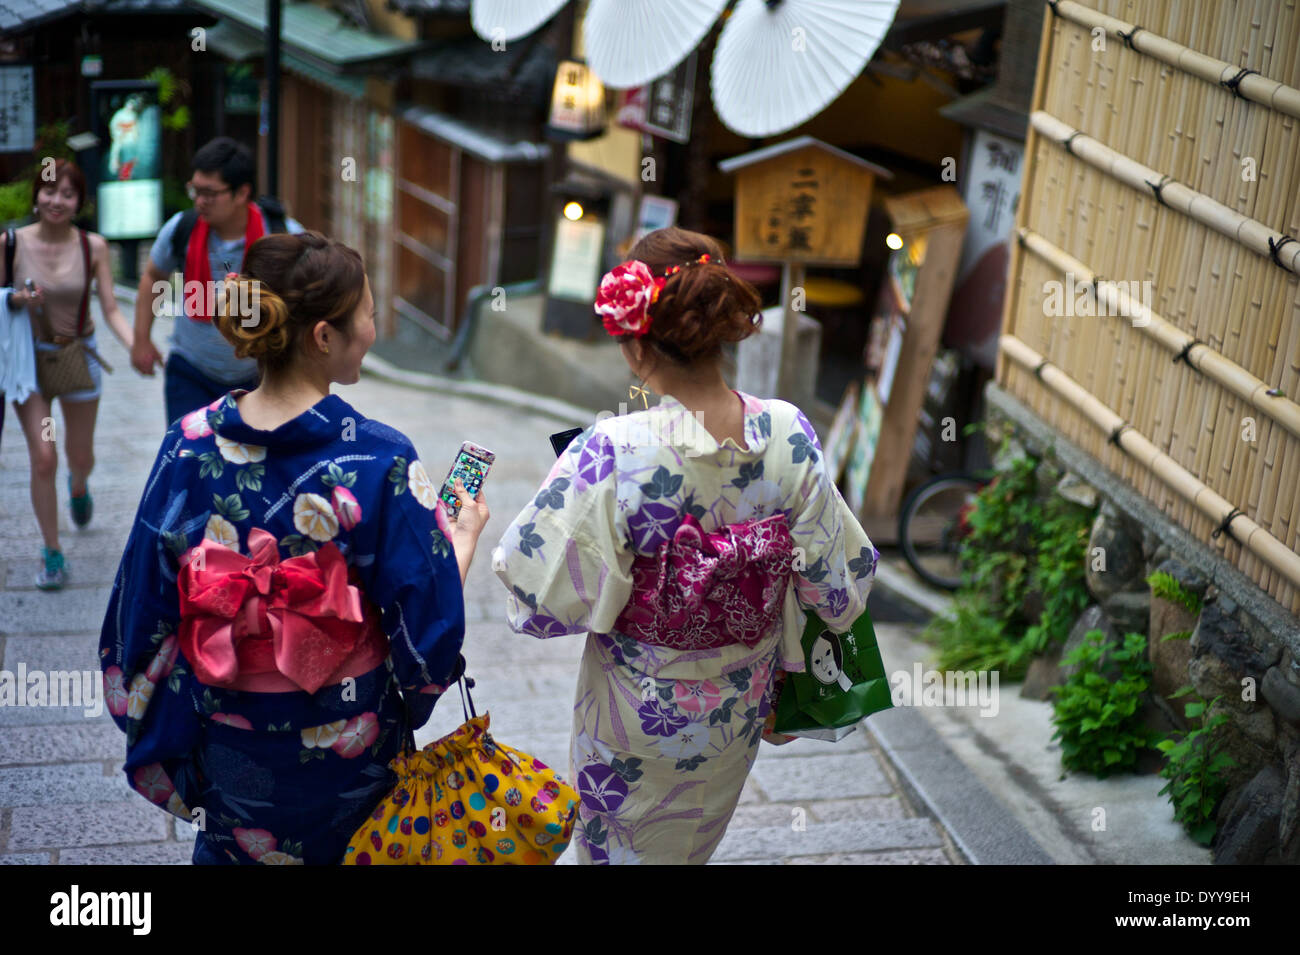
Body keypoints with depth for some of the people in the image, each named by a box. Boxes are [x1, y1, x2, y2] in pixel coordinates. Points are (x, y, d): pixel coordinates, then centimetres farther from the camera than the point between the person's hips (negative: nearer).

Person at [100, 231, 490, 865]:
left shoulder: (189, 445, -14)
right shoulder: (382, 461, -24)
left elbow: (146, 600, -7)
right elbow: (429, 620, -17)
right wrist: (465, 534, 1)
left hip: (225, 739, 3)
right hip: (344, 747, -2)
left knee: (229, 845, 27)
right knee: (346, 846, 25)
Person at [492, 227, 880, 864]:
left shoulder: (611, 454, -31)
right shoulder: (789, 435, -19)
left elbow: (542, 598, -24)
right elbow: (836, 578, -7)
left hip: (639, 711, -4)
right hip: (740, 708, 4)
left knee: (621, 844, 24)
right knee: (695, 837, 31)